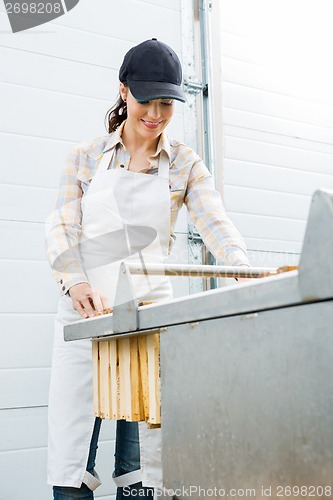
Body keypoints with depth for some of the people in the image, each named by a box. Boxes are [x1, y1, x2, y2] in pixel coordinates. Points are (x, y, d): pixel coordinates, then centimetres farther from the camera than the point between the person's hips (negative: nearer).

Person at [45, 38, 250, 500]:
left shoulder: (185, 164, 8)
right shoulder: (86, 157, 8)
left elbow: (217, 225, -5)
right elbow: (61, 229, 1)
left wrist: (246, 272, -24)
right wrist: (76, 283, -19)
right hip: (85, 312, 0)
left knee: (142, 462, 2)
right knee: (70, 459, -1)